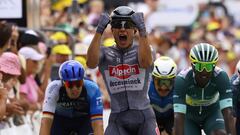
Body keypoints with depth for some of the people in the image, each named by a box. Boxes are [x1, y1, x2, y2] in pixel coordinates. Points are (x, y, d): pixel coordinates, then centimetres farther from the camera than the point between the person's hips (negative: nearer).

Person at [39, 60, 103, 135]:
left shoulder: (92, 89, -34)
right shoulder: (54, 88, -34)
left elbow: (98, 123, -40)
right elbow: (46, 122, -42)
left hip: (83, 120, 0)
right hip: (60, 119, 0)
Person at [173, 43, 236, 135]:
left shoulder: (221, 77, -32)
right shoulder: (182, 79, -34)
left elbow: (227, 112, -37)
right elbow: (178, 117, -38)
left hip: (212, 113, 0)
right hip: (189, 116, 0)